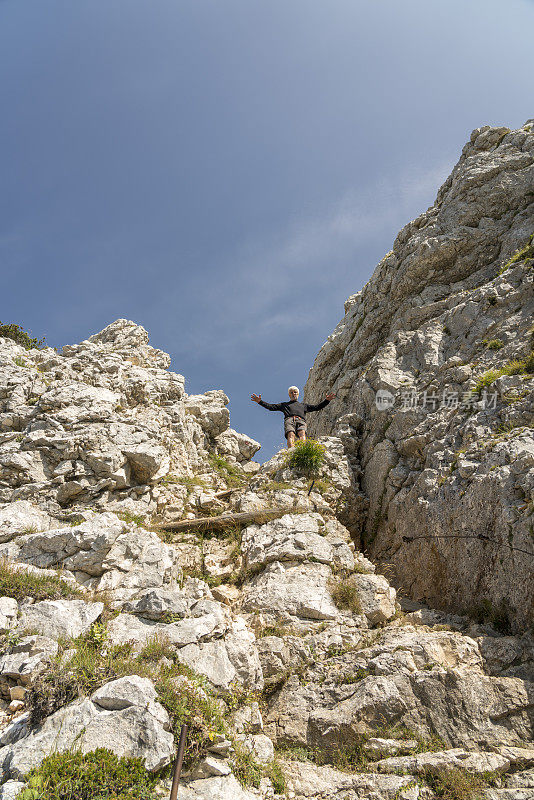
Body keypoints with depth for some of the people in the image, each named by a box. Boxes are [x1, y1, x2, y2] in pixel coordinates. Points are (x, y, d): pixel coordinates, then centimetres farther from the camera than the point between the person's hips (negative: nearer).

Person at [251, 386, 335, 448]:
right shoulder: (284, 404, 38)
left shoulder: (304, 405, 41)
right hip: (289, 420, 0)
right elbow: (271, 407, 29)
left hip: (301, 421, 1)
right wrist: (260, 401, 18)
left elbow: (317, 407, 33)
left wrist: (326, 400, 21)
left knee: (302, 433, -34)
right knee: (291, 435, -33)